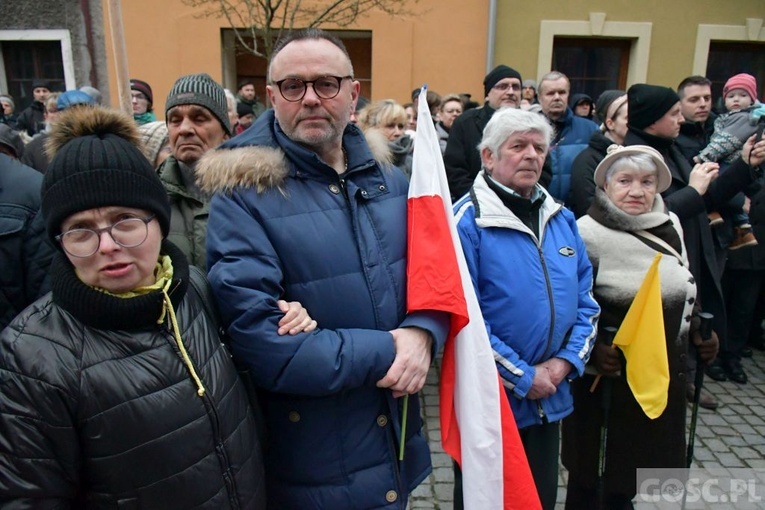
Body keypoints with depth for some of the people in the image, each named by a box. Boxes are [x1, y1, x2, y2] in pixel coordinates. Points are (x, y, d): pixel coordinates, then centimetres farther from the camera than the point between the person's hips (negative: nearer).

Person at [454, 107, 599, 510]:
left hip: (550, 398, 6)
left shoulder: (561, 218, 6)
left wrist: (565, 362, -5)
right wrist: (523, 377, -16)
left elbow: (585, 299, 8)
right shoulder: (467, 221, -15)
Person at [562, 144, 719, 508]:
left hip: (665, 375, 6)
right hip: (608, 377, -6)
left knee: (627, 472, 20)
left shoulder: (670, 226, 5)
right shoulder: (587, 233, -15)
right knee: (595, 474, 10)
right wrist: (593, 348, -26)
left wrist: (698, 330, 7)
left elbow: (685, 289, 18)